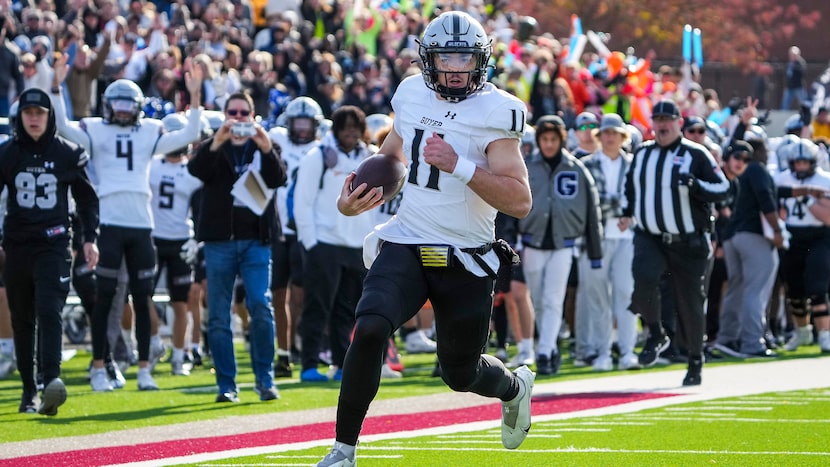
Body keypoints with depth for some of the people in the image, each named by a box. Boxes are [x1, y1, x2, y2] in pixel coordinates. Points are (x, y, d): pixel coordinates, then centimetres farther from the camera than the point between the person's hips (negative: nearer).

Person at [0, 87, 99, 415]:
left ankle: (51, 380, -29)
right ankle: (29, 390, 15)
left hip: (53, 243, -2)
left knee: (49, 311, -18)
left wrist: (90, 238, 7)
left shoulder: (67, 153, 2)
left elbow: (86, 198, 12)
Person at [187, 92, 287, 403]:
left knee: (261, 307, -12)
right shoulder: (213, 149, 12)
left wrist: (266, 148, -24)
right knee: (218, 316, 1)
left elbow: (278, 179, -6)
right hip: (220, 240, 1)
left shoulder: (265, 149, 13)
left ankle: (265, 380, -3)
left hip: (256, 240, 0)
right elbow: (196, 169, -10)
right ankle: (226, 385, 6)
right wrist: (217, 142, -27)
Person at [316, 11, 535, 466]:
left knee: (460, 374, 11)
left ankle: (515, 387, 49)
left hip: (465, 259, -2)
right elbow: (389, 157, 23)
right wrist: (354, 197, 4)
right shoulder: (413, 96, 2)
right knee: (370, 328, -25)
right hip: (406, 245, 2)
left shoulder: (495, 113, -13)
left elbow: (520, 202, -20)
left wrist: (459, 165, -30)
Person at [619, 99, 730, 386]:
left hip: (688, 242, -3)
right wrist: (627, 212, 14)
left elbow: (723, 189, -6)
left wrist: (694, 184, -23)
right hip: (650, 238, 3)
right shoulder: (642, 154, 11)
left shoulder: (695, 155, -4)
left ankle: (695, 361, 19)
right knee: (643, 279, -26)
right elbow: (631, 185, 29)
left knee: (689, 302, 2)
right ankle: (655, 335, -3)